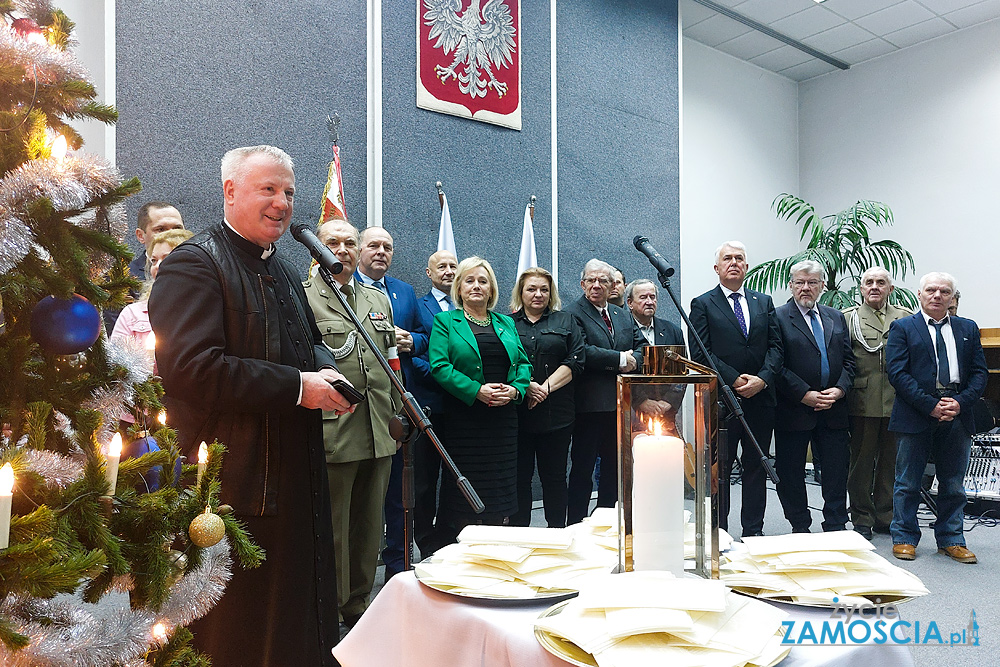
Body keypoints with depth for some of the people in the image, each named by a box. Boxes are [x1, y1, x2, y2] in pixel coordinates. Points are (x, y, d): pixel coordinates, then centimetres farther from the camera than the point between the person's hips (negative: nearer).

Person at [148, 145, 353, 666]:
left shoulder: (283, 271, 18)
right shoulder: (194, 264, -11)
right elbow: (190, 368, -23)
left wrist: (326, 370, 2)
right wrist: (297, 386, -21)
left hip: (296, 476, 9)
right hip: (235, 481, -8)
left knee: (301, 618, 19)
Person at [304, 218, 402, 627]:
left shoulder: (379, 300, 17)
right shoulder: (301, 298, -3)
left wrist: (398, 415, 17)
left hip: (378, 434, 6)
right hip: (331, 434, -6)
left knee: (369, 526, 16)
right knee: (332, 528, 4)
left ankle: (358, 604, 32)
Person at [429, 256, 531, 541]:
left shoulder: (506, 323, 17)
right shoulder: (445, 322, 4)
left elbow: (523, 363, 13)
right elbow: (440, 366, -8)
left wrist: (515, 389, -8)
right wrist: (477, 391, -19)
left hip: (504, 417, 4)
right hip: (463, 418, -4)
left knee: (501, 485, 6)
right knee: (463, 489, -3)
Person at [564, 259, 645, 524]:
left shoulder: (623, 315, 17)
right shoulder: (573, 314, -7)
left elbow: (640, 345, 14)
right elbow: (582, 353, -20)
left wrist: (632, 361, -8)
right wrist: (620, 359, -16)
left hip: (621, 403, 7)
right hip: (589, 403, -7)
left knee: (614, 464, 15)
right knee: (583, 465, 1)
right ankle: (576, 524, 11)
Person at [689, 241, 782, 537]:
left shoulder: (764, 302, 14)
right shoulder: (702, 304, 1)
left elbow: (776, 347, 7)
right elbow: (700, 353, -7)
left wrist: (762, 379, -10)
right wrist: (735, 380, -13)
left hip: (760, 399, 4)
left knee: (756, 466, 10)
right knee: (720, 468, 2)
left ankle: (753, 531, 20)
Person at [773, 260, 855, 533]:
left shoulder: (836, 317, 14)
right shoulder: (778, 317, -3)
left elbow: (848, 360, 13)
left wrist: (839, 390, -4)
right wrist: (804, 395, -15)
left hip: (834, 409, 4)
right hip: (793, 409, -4)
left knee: (837, 472, 7)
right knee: (791, 473, 5)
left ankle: (835, 529, 20)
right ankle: (800, 529, 19)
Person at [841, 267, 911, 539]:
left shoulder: (906, 318, 13)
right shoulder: (848, 317, 7)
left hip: (897, 402, 2)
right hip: (863, 402, -2)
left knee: (891, 461, 8)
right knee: (862, 461, 4)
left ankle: (886, 517, 21)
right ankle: (862, 519, 14)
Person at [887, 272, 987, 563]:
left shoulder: (968, 329, 13)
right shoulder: (902, 328, 1)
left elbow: (979, 372, 8)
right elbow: (897, 373, -8)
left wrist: (960, 403, -9)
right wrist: (931, 405, -14)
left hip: (957, 417, 4)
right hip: (915, 416, -3)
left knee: (953, 484, 11)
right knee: (908, 483, 4)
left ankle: (951, 540, 24)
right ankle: (904, 538, 16)